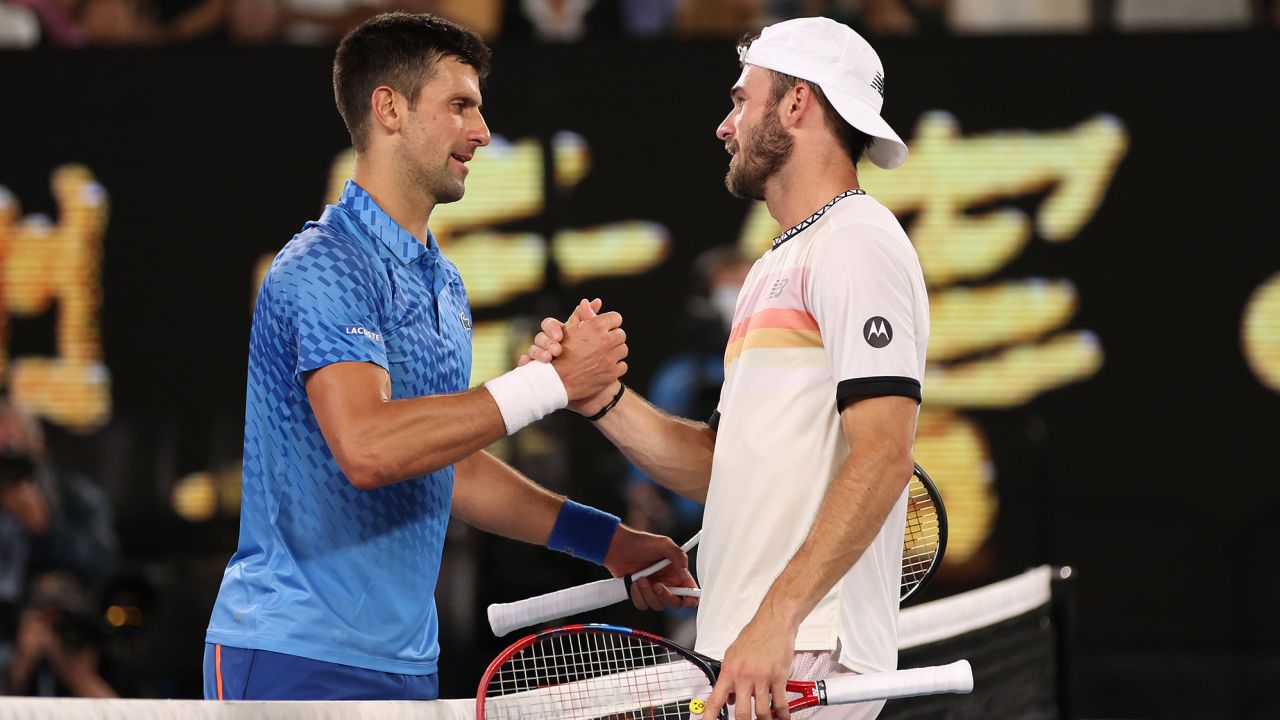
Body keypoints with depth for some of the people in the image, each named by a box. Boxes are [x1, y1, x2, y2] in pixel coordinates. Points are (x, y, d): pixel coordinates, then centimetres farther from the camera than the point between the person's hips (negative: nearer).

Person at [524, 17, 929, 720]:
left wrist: (777, 617, -25)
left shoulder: (858, 245, -8)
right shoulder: (776, 267, 24)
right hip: (749, 653, 9)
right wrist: (602, 398, 6)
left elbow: (884, 455, -19)